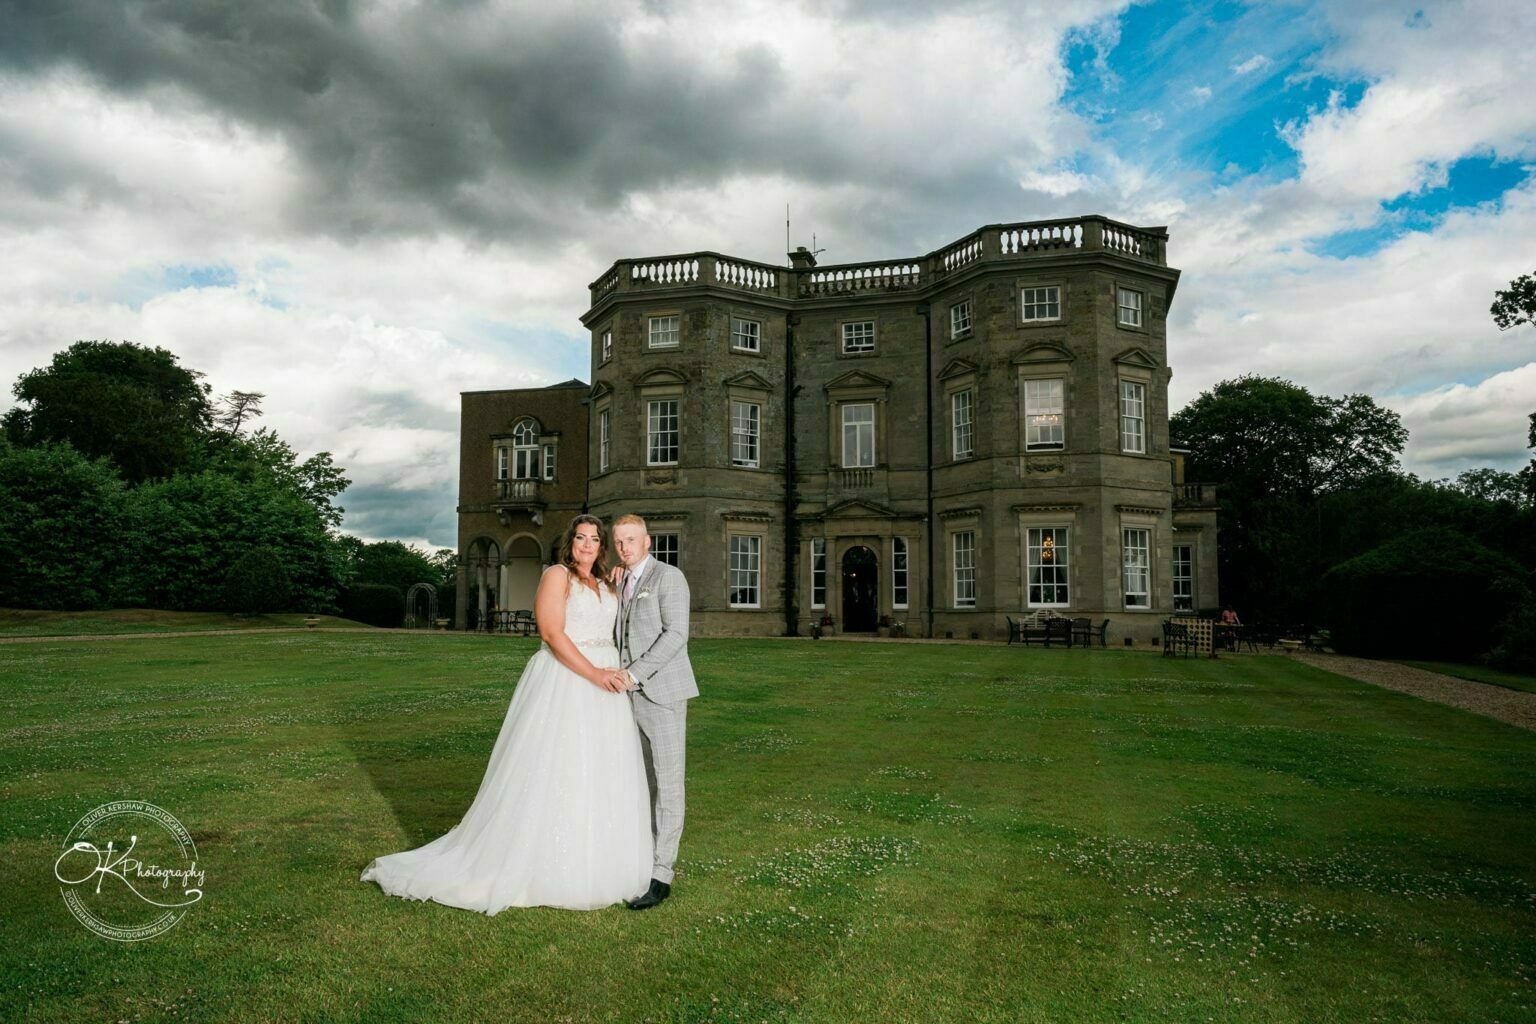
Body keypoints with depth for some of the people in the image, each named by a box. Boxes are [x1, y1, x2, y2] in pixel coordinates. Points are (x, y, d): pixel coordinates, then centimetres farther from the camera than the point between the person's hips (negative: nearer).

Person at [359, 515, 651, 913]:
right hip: (563, 682, -7)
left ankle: (590, 865, 21)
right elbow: (552, 634, -16)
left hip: (604, 685, 7)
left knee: (598, 780, 10)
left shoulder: (606, 584, 17)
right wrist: (595, 675, -21)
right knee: (552, 776, -3)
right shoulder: (557, 575, -5)